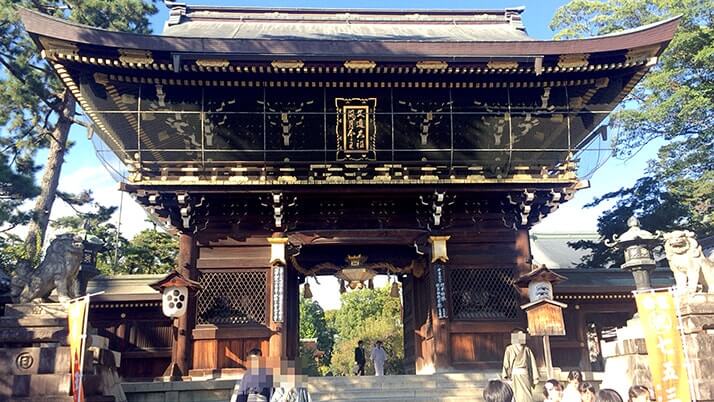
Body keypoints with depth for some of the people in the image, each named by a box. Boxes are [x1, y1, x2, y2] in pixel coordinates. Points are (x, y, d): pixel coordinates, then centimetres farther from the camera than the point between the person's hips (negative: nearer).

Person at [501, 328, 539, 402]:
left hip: (525, 375, 3)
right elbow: (506, 363, -10)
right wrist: (506, 376, -21)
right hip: (514, 376, -3)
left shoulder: (526, 349, 8)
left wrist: (535, 377, 7)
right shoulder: (510, 349, -3)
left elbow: (532, 363, 9)